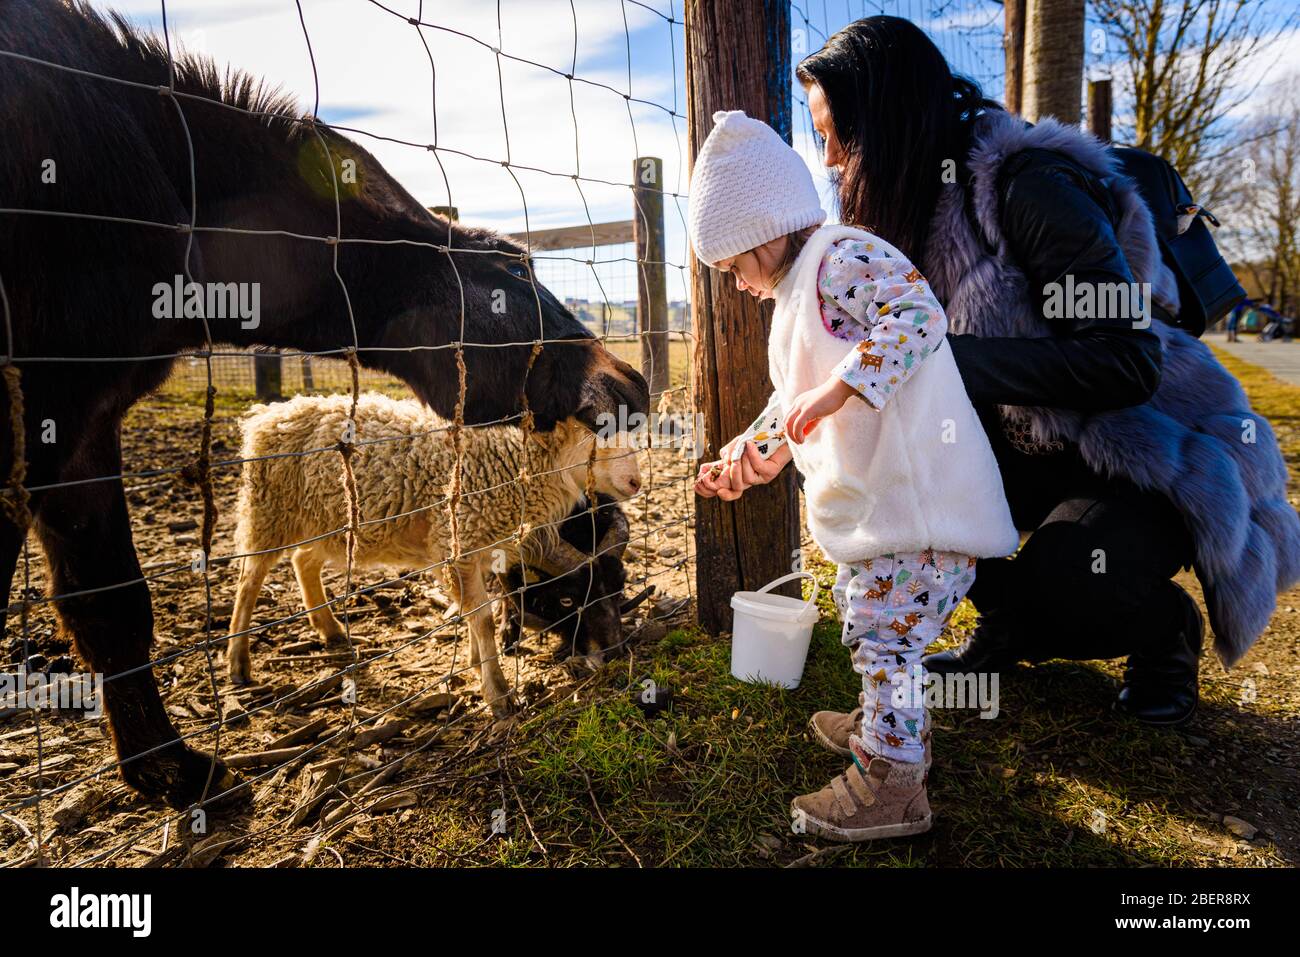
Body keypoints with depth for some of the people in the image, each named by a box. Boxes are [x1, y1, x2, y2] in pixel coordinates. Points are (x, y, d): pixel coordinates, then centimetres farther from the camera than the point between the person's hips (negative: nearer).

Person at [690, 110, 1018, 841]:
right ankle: (882, 726, 40)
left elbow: (919, 316, -28)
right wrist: (737, 459, 27)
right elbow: (789, 408, 28)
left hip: (920, 496, -11)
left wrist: (838, 388, -32)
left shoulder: (843, 257, -12)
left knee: (885, 630, -5)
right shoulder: (798, 295, 21)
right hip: (877, 499, 11)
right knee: (866, 619, 22)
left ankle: (890, 787, 8)